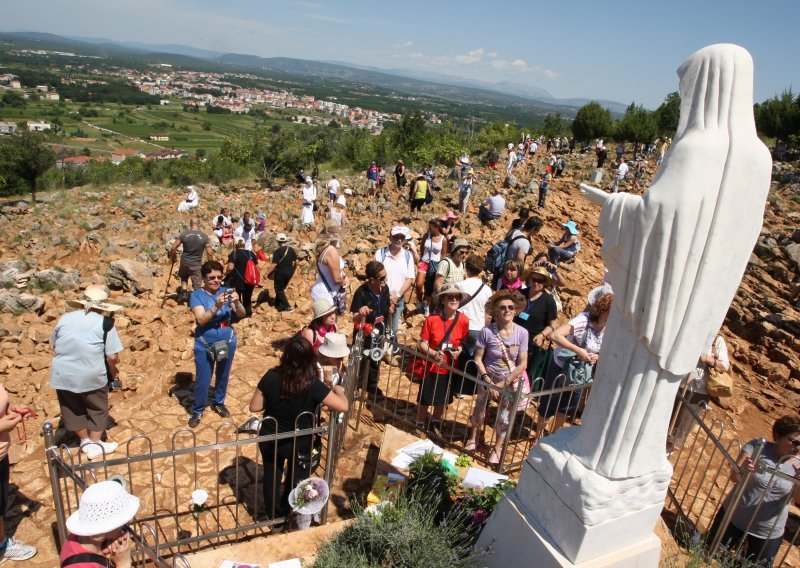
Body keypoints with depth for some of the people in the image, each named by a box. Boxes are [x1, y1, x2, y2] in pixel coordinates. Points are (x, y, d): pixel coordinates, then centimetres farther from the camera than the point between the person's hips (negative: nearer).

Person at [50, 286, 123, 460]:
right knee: (97, 409, 18)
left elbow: (54, 345, 15)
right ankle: (95, 445, 28)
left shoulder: (65, 318, 5)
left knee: (72, 409, 23)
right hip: (91, 376, -4)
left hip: (62, 375, 4)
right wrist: (113, 371, 10)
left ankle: (85, 441, 37)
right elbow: (112, 356, -10)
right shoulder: (105, 323, -8)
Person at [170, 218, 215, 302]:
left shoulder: (184, 234, -7)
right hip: (197, 264, -2)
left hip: (184, 262, 2)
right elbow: (210, 253, -10)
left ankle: (184, 291, 17)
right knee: (197, 286, 7)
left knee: (184, 277, 31)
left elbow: (173, 248, -5)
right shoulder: (204, 236, -9)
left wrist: (172, 257, 15)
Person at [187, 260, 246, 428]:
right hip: (205, 344, -3)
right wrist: (216, 307, -38)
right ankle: (197, 410, 24)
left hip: (227, 342, 3)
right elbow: (201, 319, -23)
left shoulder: (226, 292, -4)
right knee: (203, 380, 3)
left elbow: (241, 315, -8)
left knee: (223, 376, 18)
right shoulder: (197, 295, -11)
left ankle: (218, 403, 41)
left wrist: (237, 303, -29)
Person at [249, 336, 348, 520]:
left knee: (271, 476, 27)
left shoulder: (271, 376, -20)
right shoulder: (313, 385, -27)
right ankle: (283, 514, 48)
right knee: (295, 479, 27)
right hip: (299, 444, -2)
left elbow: (254, 407, -10)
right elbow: (344, 406, -23)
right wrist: (339, 390, -3)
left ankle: (272, 516, 46)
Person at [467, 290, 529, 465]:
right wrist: (488, 381, -20)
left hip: (512, 382, 0)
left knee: (504, 417, 13)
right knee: (479, 408, 20)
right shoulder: (487, 331, -23)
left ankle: (497, 448, 37)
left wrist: (503, 383, -16)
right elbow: (478, 359, -14)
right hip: (489, 378, 0)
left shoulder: (522, 333, -19)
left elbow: (522, 364, -14)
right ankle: (473, 437, 48)